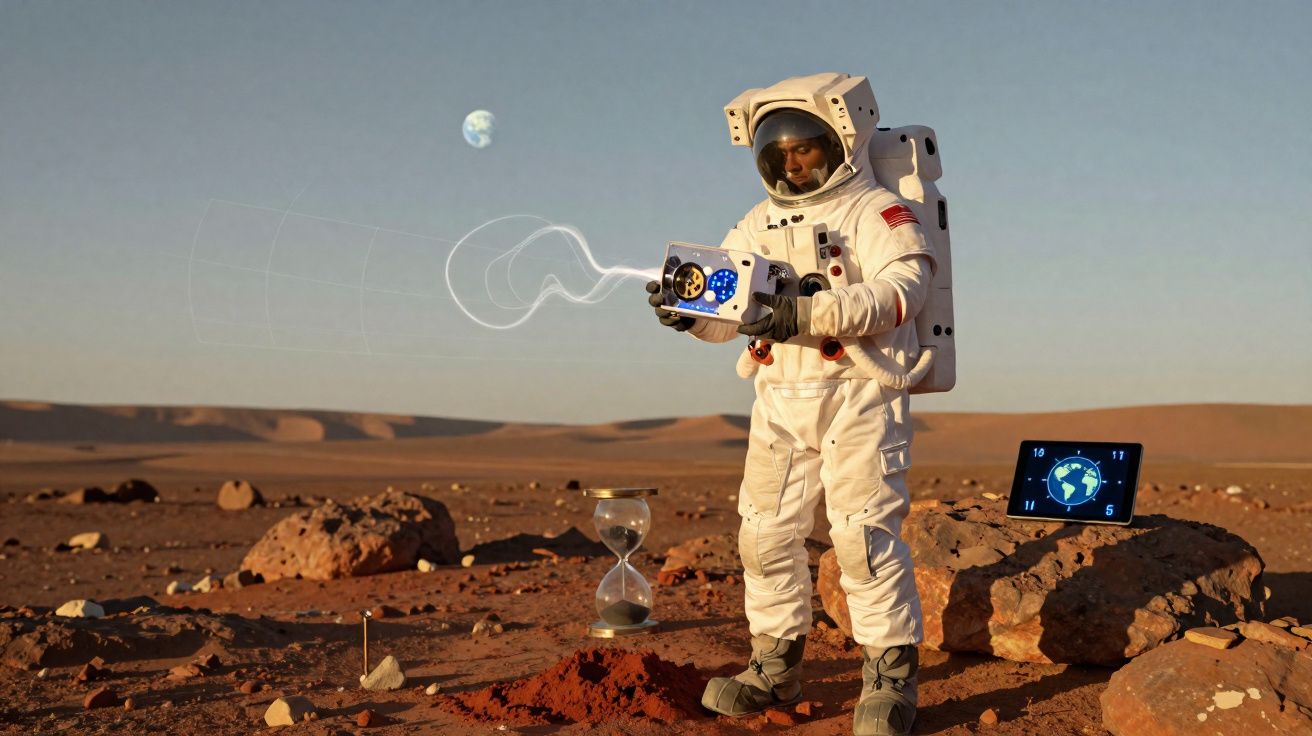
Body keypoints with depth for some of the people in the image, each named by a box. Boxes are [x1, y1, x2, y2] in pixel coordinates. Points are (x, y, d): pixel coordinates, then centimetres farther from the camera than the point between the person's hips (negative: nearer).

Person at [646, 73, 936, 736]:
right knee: (765, 533, 6)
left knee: (864, 533, -9)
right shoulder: (759, 224, 17)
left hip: (859, 396, -6)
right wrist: (688, 308, -13)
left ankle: (890, 676, 2)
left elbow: (903, 286, -18)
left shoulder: (875, 210, -1)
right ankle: (776, 666, 20)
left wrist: (807, 314, -29)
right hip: (780, 400, 6)